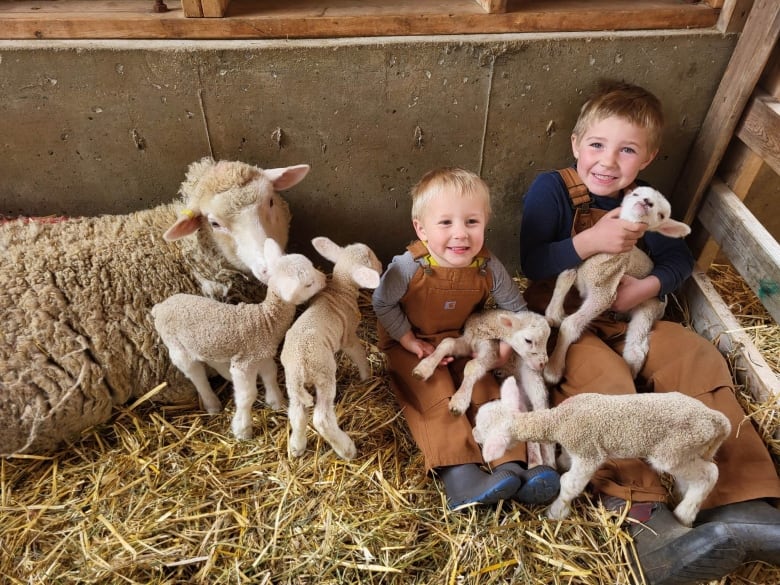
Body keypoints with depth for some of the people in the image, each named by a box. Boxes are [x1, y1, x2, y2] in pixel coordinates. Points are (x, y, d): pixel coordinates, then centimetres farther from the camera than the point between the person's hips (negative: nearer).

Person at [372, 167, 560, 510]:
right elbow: (383, 304, -11)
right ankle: (459, 475, -30)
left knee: (486, 391, -13)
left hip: (461, 344, 4)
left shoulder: (488, 268, -16)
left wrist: (505, 348, -11)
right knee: (435, 396, -22)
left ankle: (512, 466, -14)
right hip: (410, 345, -3)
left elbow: (516, 308, -1)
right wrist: (409, 341, -13)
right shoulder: (409, 267, -26)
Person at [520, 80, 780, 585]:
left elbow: (679, 258, 10)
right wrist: (592, 240, -31)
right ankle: (645, 519, -36)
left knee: (699, 358, -12)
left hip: (626, 317, 6)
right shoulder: (552, 189, -10)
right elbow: (532, 263, -18)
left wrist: (649, 286, -13)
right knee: (603, 377, -33)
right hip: (562, 318, -6)